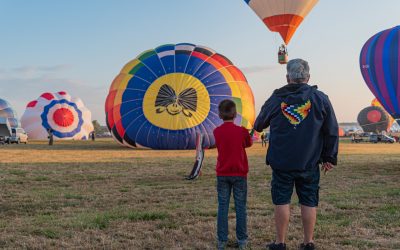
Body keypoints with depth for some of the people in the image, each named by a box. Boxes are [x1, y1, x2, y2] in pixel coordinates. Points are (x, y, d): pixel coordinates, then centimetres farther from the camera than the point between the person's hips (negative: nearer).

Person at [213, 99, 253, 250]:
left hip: (222, 174, 2)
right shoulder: (242, 131, -9)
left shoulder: (217, 132, -2)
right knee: (240, 207, 6)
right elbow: (249, 144, 10)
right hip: (239, 174, -2)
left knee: (222, 206, 5)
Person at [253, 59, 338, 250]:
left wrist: (257, 127, 39)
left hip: (281, 162, 0)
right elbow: (332, 131, 2)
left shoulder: (276, 99, 1)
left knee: (281, 201, 7)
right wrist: (329, 158, 10)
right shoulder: (320, 98, -1)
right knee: (309, 202, 9)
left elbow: (258, 125, 15)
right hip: (310, 163, 0)